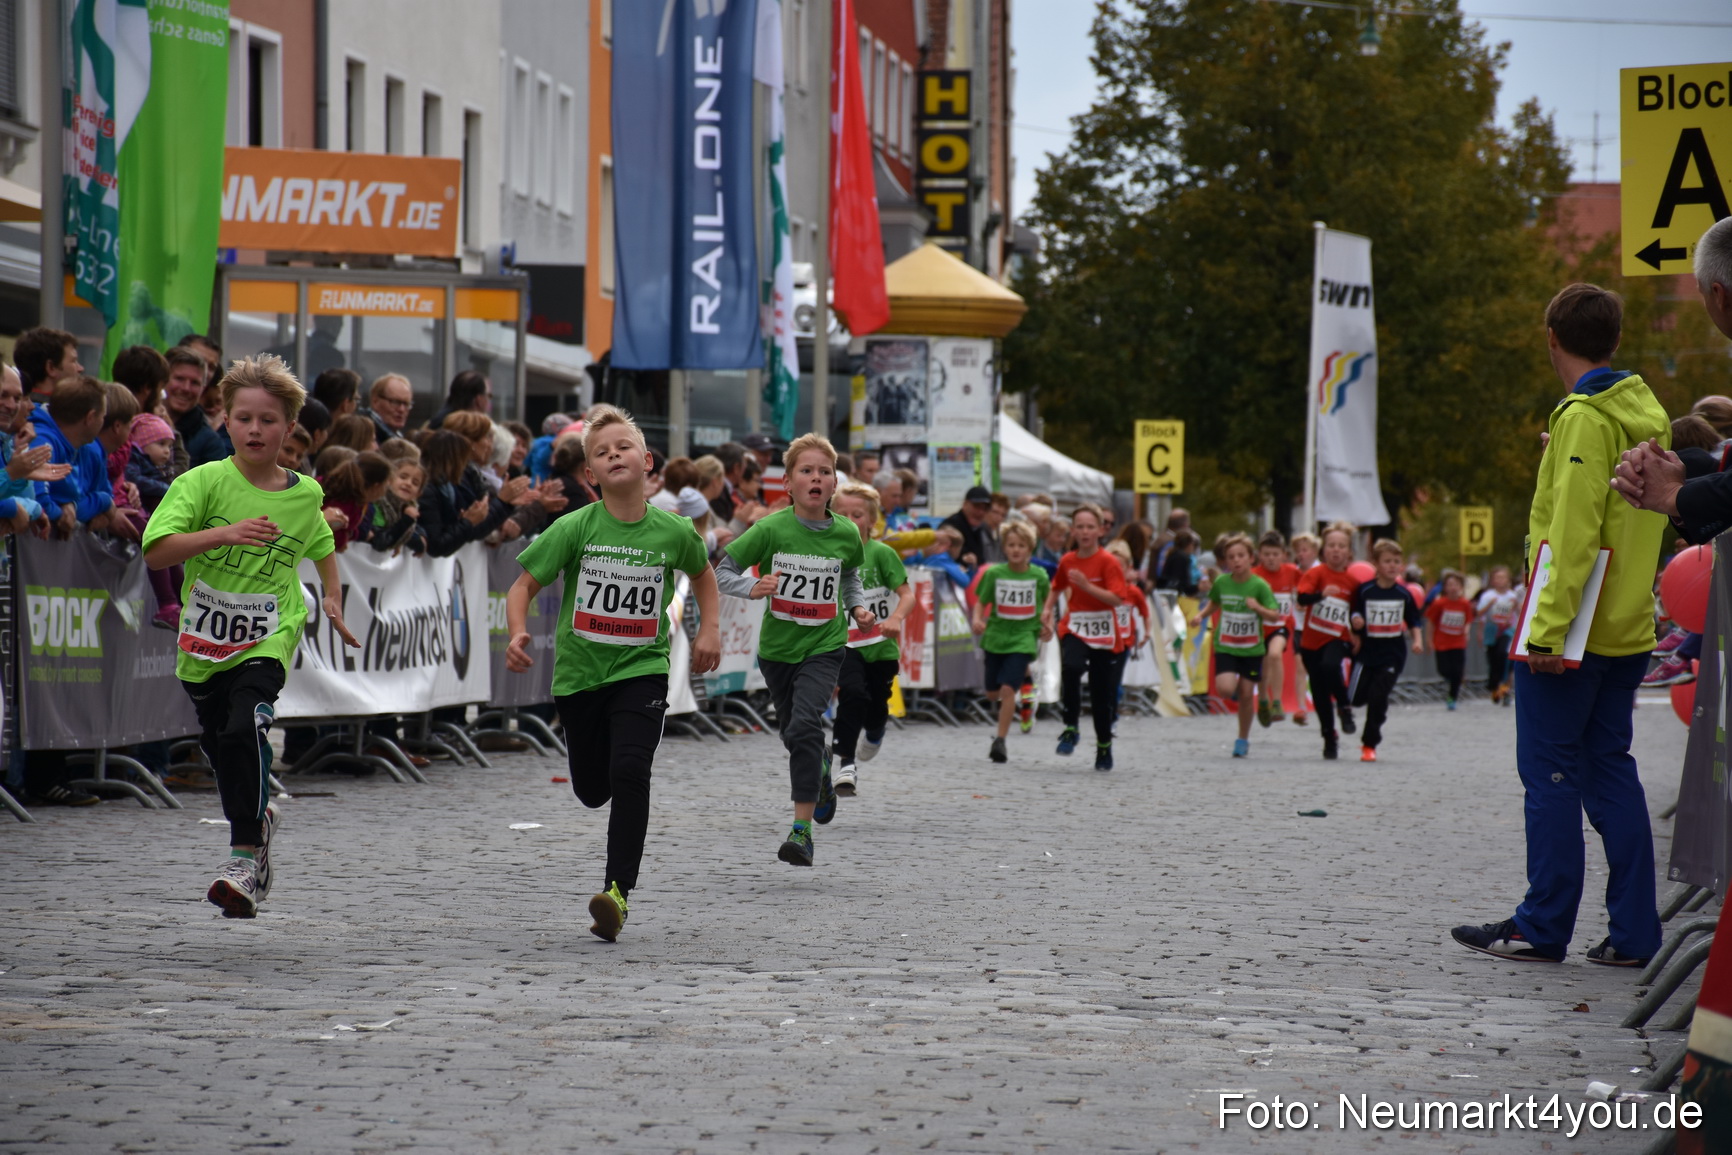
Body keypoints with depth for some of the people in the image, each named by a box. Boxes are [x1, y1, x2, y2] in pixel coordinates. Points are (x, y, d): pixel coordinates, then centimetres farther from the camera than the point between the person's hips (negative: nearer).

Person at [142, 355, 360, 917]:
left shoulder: (304, 495, 1)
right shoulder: (202, 482, -9)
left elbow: (322, 547, 24)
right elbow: (156, 552, -21)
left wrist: (333, 600, 16)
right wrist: (225, 533, -30)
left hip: (268, 638, -2)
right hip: (204, 640, 2)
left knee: (246, 728, -25)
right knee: (218, 745, 15)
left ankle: (246, 857, -22)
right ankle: (258, 815, 46)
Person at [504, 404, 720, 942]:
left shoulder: (674, 531, -4)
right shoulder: (575, 528, -9)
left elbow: (703, 573, 18)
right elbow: (524, 585, -6)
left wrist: (710, 629, 8)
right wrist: (518, 634, -23)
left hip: (642, 669, -1)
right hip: (580, 671, 1)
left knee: (629, 771, -22)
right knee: (592, 791, 12)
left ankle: (618, 892, -20)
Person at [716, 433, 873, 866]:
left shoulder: (846, 534, -4)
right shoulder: (771, 529, -11)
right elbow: (723, 570, -5)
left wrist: (858, 608, 2)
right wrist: (752, 587, -23)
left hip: (824, 646, -1)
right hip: (777, 647, 2)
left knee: (804, 725, -23)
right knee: (794, 734, 16)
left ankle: (802, 830, -21)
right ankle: (821, 769, 54)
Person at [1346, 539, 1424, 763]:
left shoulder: (1404, 594, 0)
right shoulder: (1364, 591, -5)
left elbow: (1414, 622, 9)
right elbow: (1355, 619, 1)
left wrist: (1417, 641, -6)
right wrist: (1355, 623, -20)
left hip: (1392, 654, 0)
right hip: (1366, 651, 0)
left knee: (1378, 698, -8)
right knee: (1356, 698, -5)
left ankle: (1370, 744, 7)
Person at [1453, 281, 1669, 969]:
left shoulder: (1584, 417, -13)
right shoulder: (1648, 416, 13)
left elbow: (1572, 533, -20)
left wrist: (1548, 627, -22)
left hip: (1573, 632, -8)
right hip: (1628, 629, 8)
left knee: (1551, 772, -1)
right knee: (1612, 770, 9)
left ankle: (1544, 927, 1)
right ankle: (1633, 932, 6)